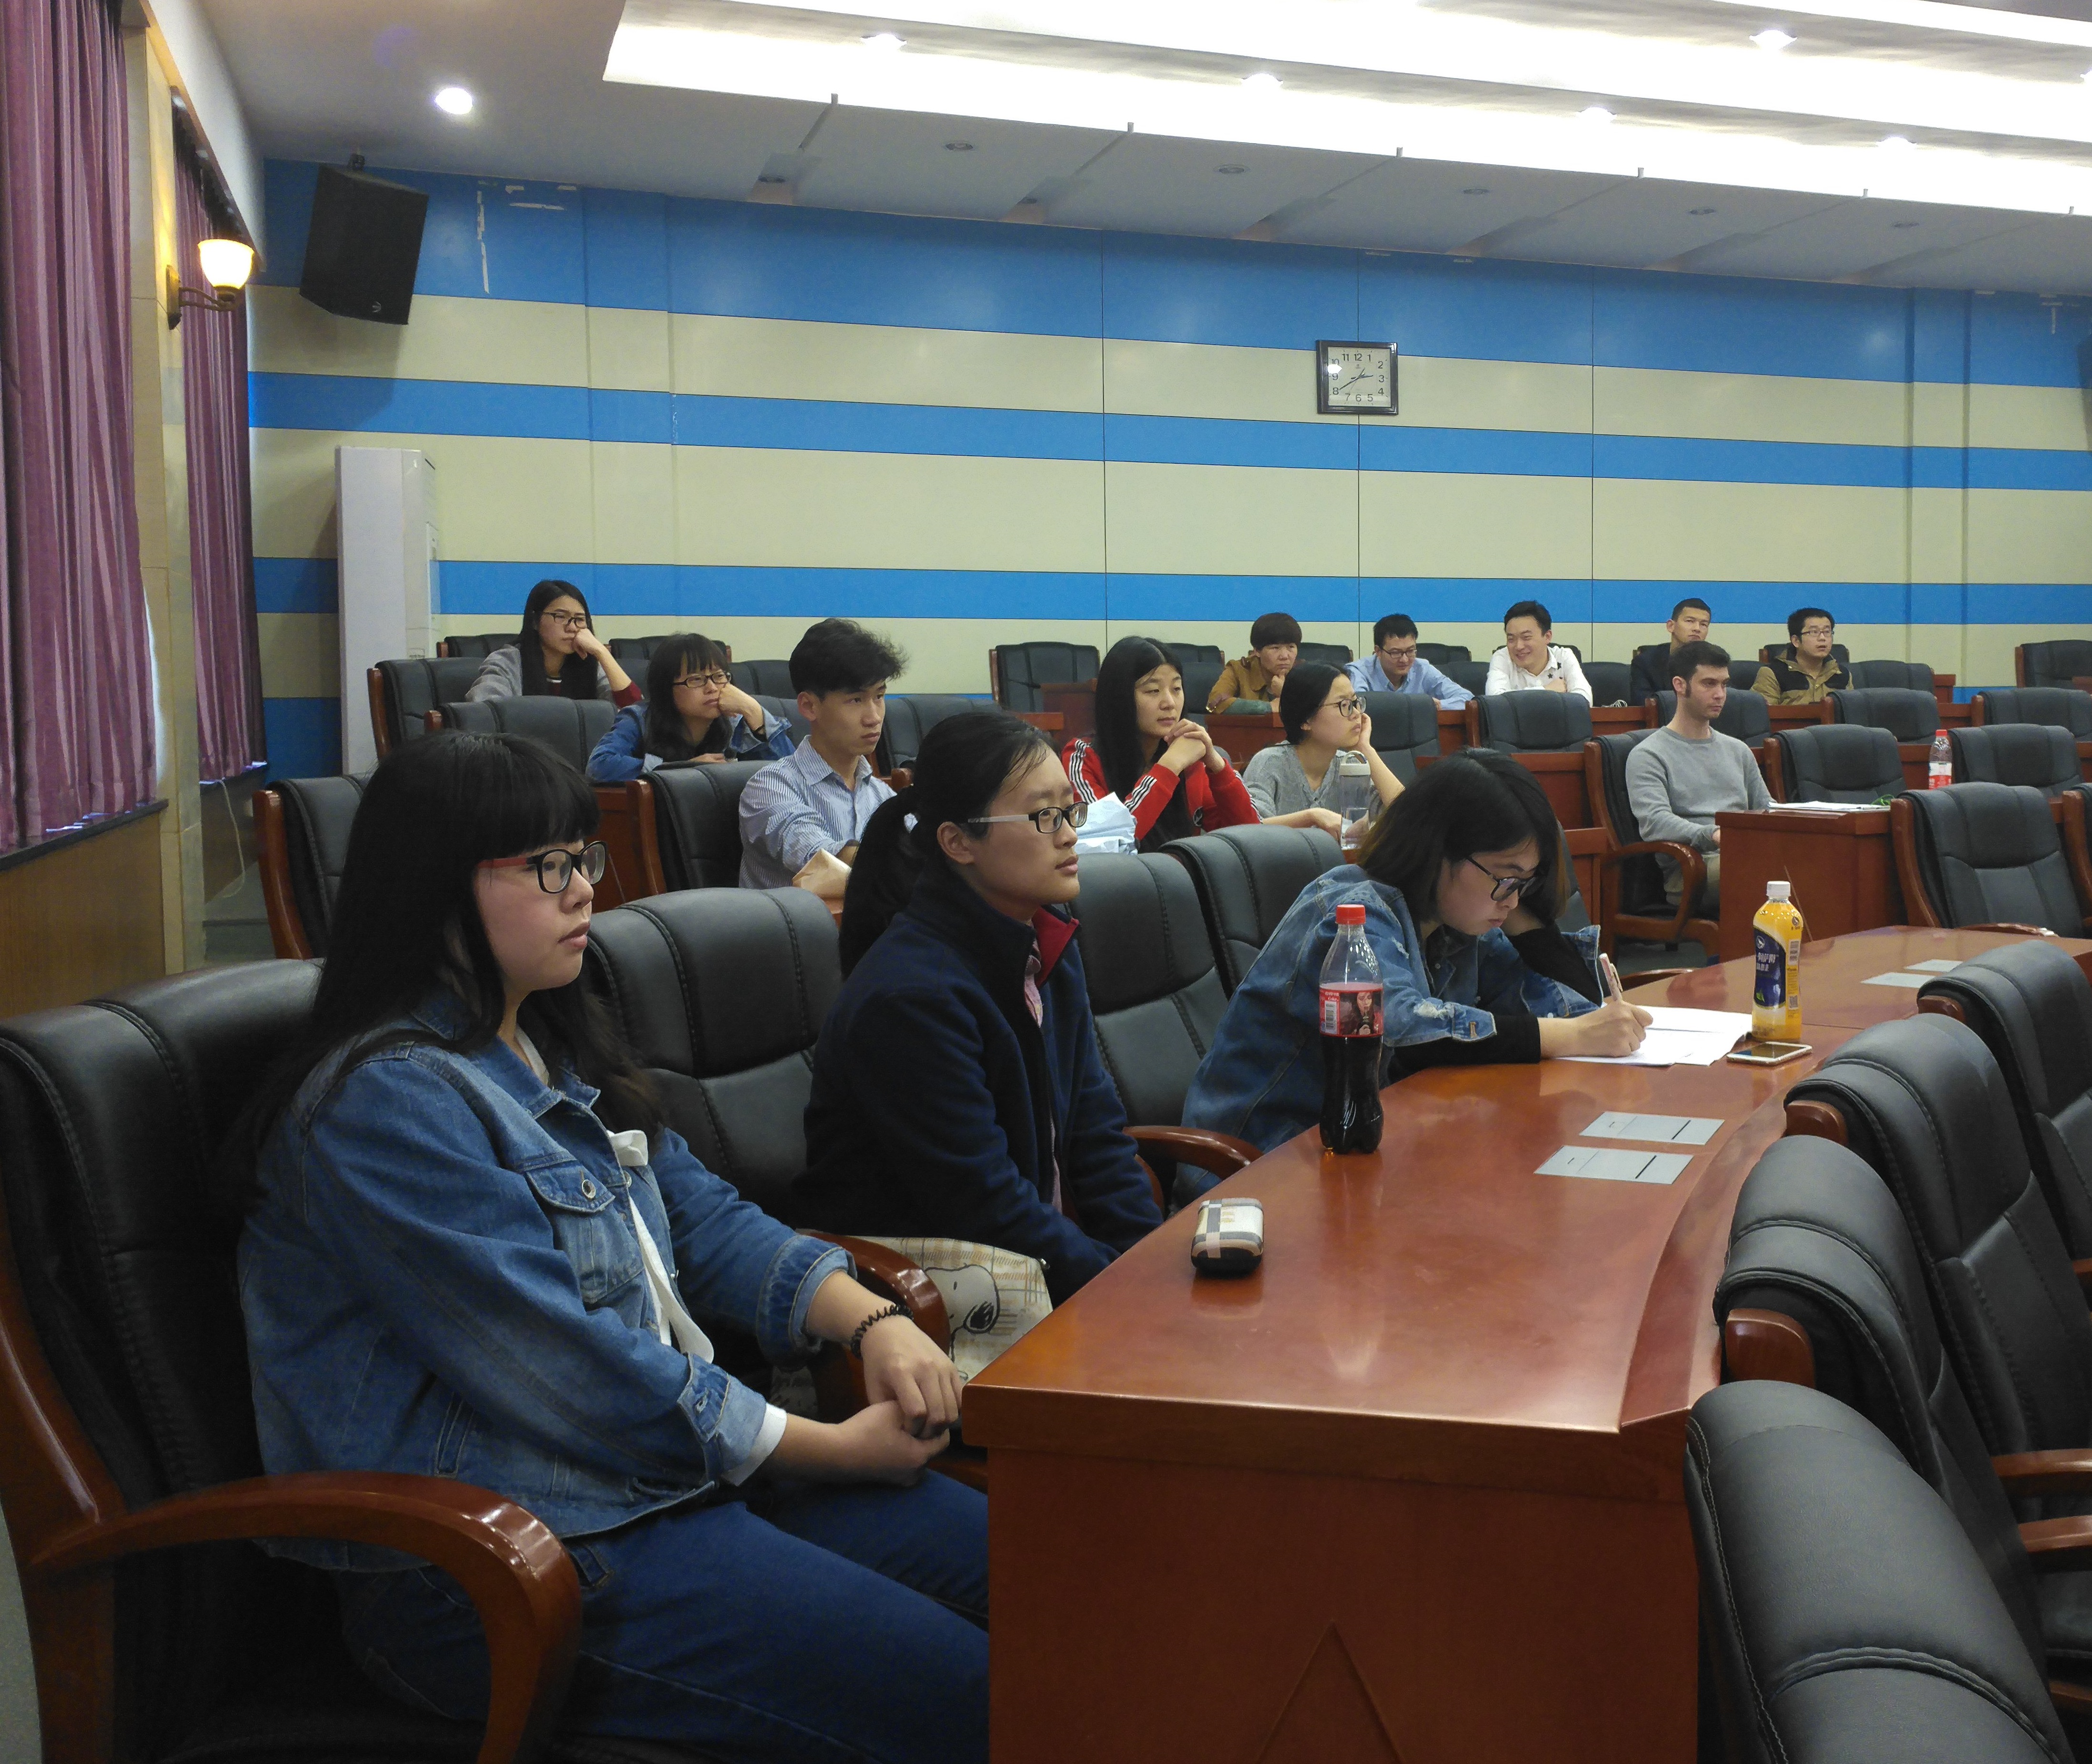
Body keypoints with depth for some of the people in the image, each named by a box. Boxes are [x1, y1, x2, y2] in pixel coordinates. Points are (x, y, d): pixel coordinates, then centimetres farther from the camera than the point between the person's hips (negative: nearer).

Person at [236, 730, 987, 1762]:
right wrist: (833, 1450, -13)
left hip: (676, 1455, 9)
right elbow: (574, 1374, -21)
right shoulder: (387, 1099, -19)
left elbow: (704, 1220, 13)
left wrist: (872, 1321, -4)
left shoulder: (549, 1053, 11)